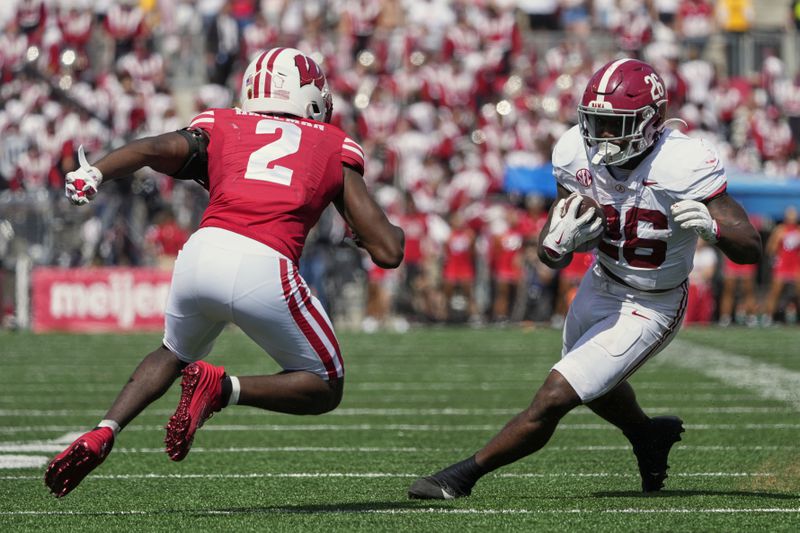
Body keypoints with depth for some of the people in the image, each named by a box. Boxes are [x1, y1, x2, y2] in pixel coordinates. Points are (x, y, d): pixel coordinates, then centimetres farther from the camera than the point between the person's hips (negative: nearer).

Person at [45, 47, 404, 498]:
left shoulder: (221, 129, 25)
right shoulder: (334, 148, 22)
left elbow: (157, 148, 1)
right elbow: (389, 252, 17)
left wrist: (95, 173, -4)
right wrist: (379, 231, 37)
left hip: (202, 255, 3)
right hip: (264, 273, -3)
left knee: (175, 355, 34)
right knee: (325, 389, 17)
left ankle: (103, 433, 12)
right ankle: (223, 388, -7)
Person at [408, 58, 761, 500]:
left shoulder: (683, 166, -30)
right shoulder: (578, 154, -16)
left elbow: (750, 249, -27)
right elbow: (551, 256, -7)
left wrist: (712, 227, -48)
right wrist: (560, 240, -32)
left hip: (649, 310, -6)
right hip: (600, 286, 6)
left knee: (553, 399, -11)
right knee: (596, 387, 31)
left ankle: (464, 475, 5)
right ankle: (649, 435, 62)